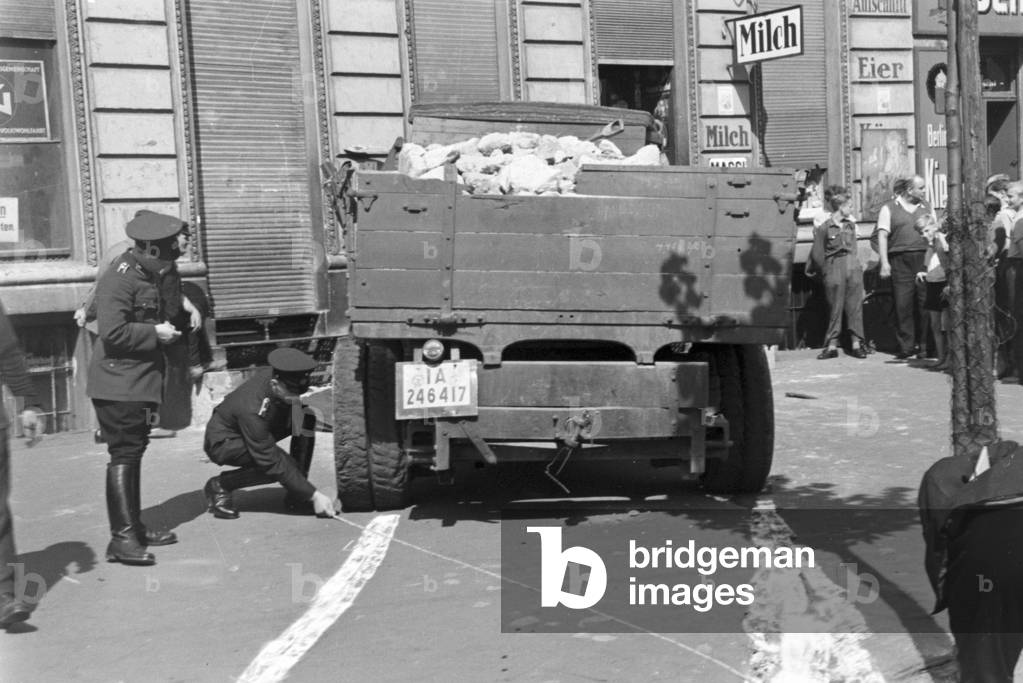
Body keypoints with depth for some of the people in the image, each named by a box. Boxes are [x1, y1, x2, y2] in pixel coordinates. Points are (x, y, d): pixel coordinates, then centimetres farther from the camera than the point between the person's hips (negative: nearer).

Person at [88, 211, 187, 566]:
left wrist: (168, 324, 9)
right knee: (124, 456, -8)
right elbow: (112, 332, -25)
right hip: (119, 385, -10)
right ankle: (122, 537, -5)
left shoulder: (150, 275, 13)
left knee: (133, 454, 15)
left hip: (140, 383, 10)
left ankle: (134, 528, 23)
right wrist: (155, 333, -18)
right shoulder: (119, 279, -18)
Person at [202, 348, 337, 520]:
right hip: (222, 441, -8)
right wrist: (314, 495, -32)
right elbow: (273, 463, -34)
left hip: (256, 430, 8)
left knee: (307, 418, -13)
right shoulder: (251, 409, -39)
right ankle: (219, 486, -7)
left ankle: (296, 495, -5)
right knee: (282, 465, -30)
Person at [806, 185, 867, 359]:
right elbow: (817, 254, -2)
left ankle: (856, 343, 9)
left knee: (855, 306, 4)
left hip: (853, 267, 4)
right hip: (834, 269, -4)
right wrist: (825, 271, 6)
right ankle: (832, 346, 5)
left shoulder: (851, 224, 8)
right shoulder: (823, 228, -8)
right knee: (835, 308, -1)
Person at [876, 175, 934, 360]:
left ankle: (924, 346, 7)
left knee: (924, 304, 0)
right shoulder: (889, 209, 6)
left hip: (924, 259, 3)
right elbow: (882, 236, 0)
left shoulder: (926, 208, 17)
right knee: (903, 305, -3)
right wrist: (884, 262, -9)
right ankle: (906, 346, 5)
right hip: (900, 261, -3)